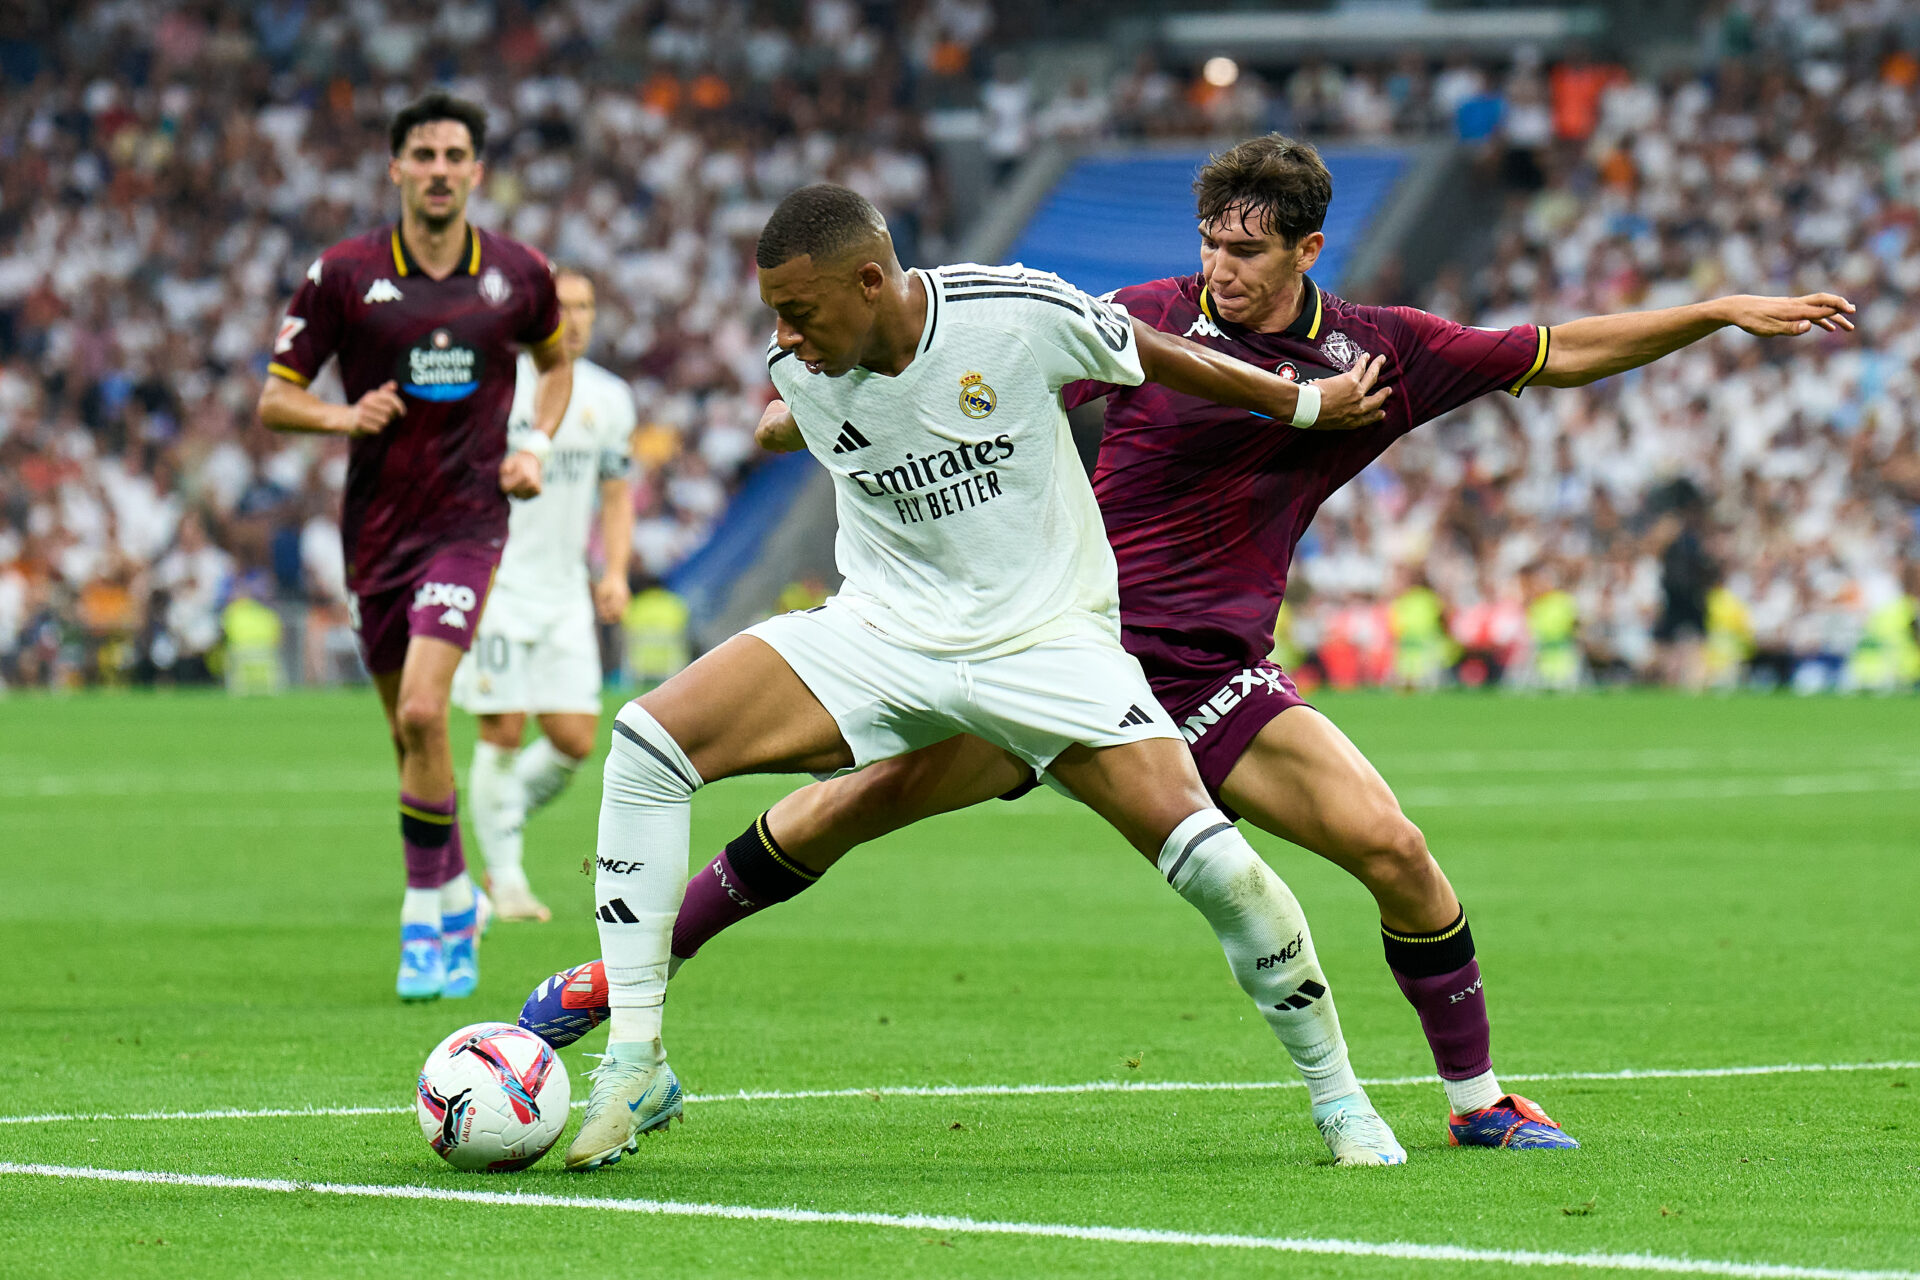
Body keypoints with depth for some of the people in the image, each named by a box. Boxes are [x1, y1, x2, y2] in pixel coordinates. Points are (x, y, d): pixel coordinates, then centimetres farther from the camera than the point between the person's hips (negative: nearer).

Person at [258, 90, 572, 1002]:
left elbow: (556, 360, 21)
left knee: (421, 712, -18)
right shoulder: (344, 274, -4)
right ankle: (457, 901, 30)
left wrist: (537, 443, 4)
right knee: (407, 728, 9)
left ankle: (426, 924, -8)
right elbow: (274, 399, 1)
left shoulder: (519, 275, 0)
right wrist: (343, 417, -19)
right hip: (376, 525, 2)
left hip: (467, 521, -2)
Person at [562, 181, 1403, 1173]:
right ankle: (634, 1065, -12)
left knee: (1204, 853, -19)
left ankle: (1335, 1093, 6)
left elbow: (1155, 357, -1)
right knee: (649, 741, -18)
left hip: (1048, 635, -3)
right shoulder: (796, 371, -10)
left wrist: (1306, 405, 10)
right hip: (884, 632, 3)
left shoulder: (1019, 315, -20)